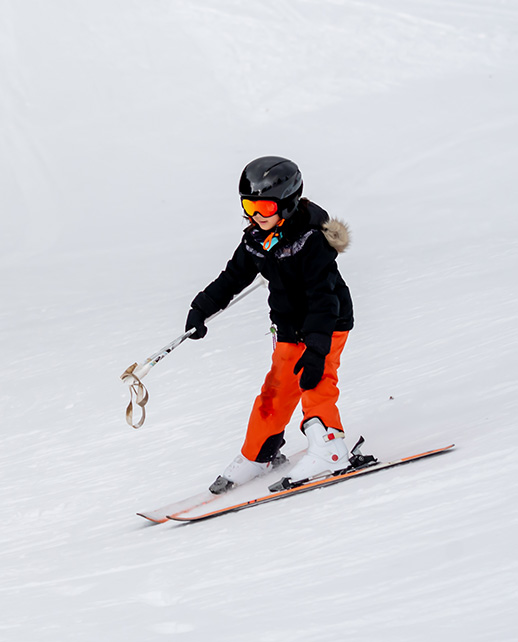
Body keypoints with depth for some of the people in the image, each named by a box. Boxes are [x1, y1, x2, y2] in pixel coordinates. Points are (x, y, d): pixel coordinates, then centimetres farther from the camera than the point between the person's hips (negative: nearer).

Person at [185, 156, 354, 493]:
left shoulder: (311, 240, -24)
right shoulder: (257, 239, 0)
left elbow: (324, 298, -28)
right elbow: (234, 277, 16)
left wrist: (316, 349, -34)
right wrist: (201, 309, 11)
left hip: (327, 326, -7)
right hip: (290, 331, 7)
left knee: (314, 382, -23)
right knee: (277, 391, 11)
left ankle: (329, 447, -22)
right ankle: (258, 455, 23)